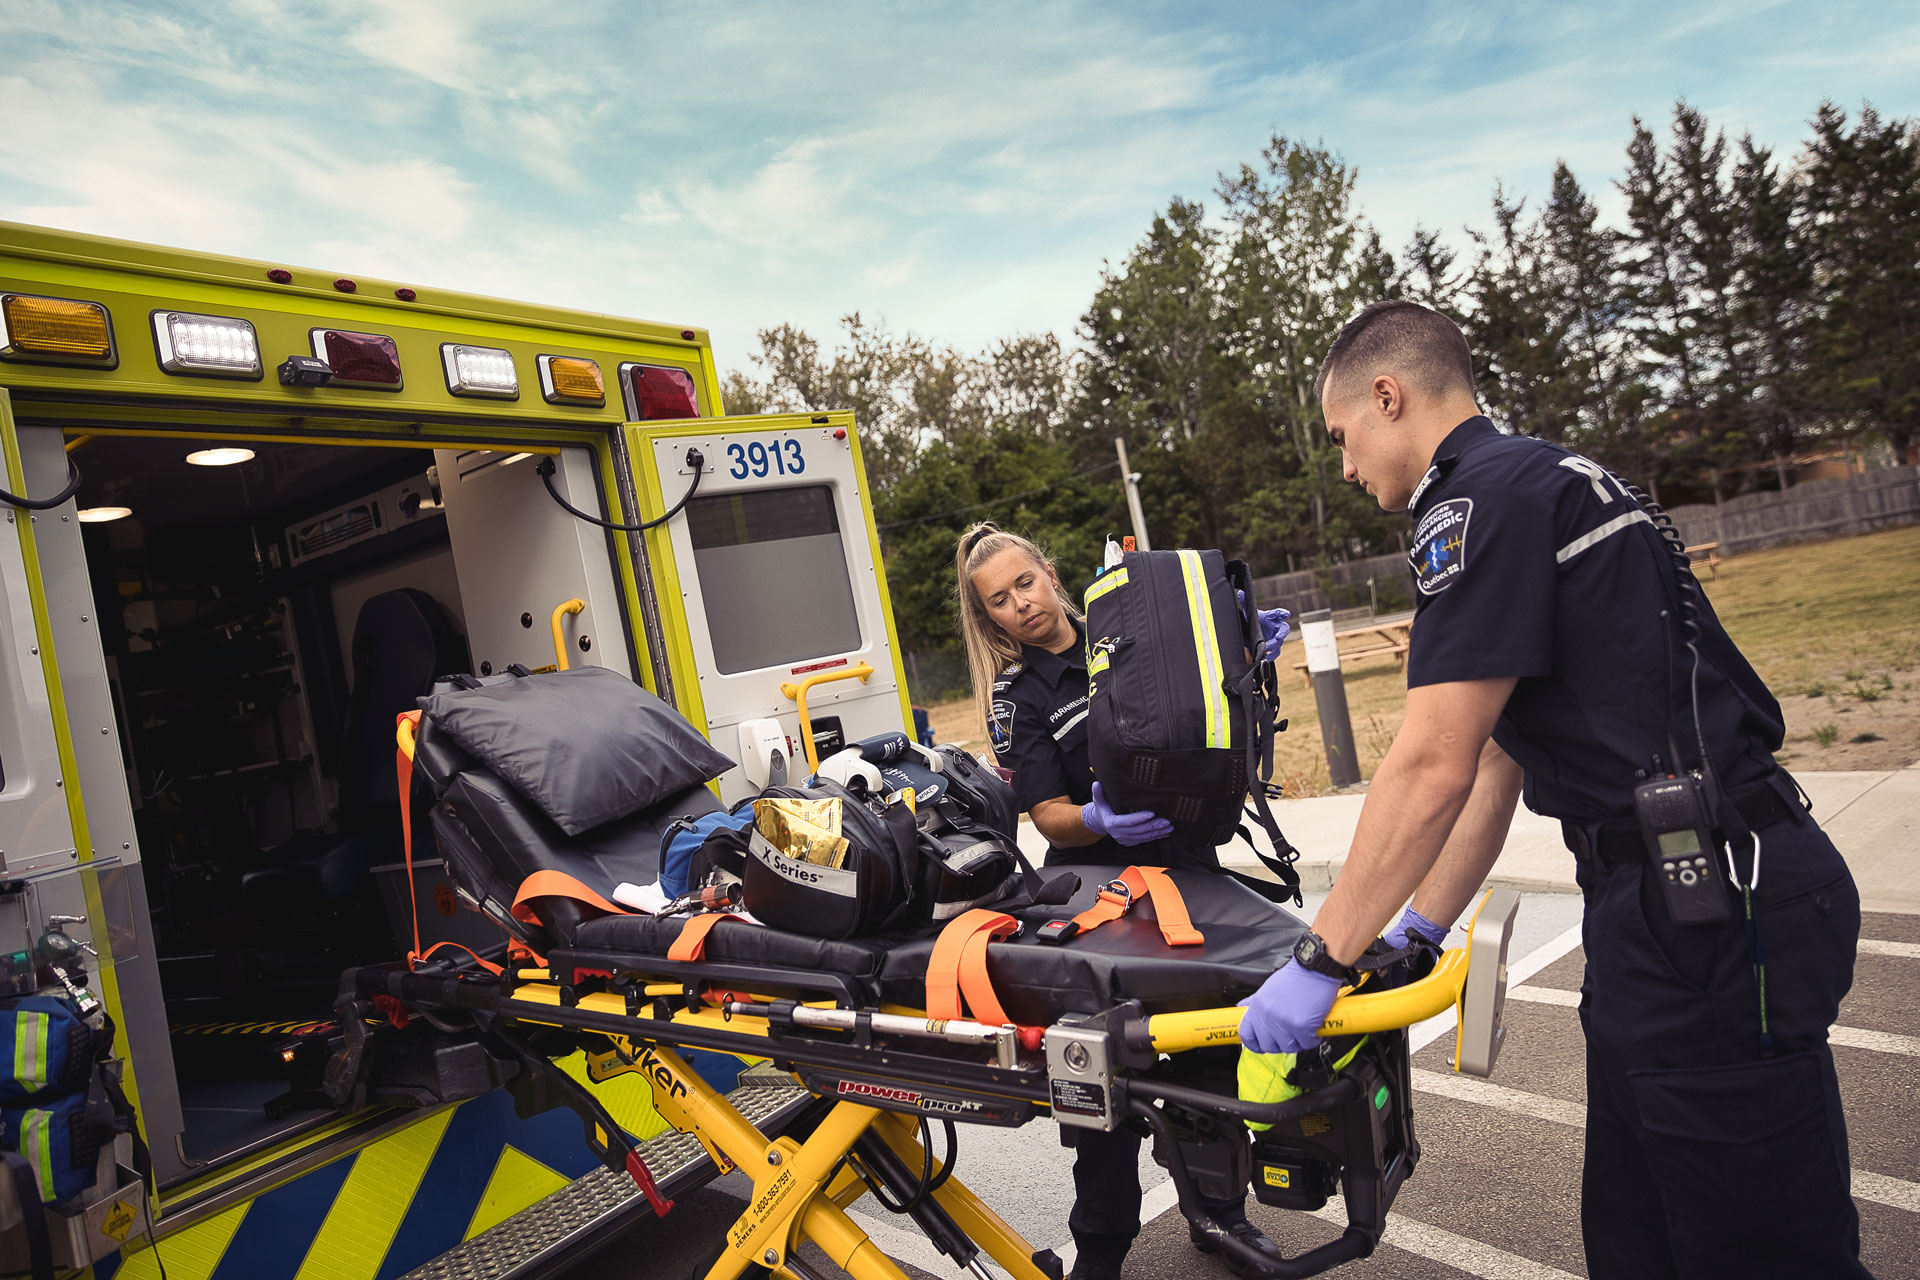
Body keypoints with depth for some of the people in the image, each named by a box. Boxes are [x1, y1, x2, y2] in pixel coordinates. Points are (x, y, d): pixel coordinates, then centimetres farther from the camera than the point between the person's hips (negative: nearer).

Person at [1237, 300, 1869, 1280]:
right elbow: (1496, 763, 18)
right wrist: (1417, 931, 20)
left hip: (1709, 907, -10)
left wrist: (1319, 963, -13)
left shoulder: (1483, 499, -14)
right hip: (1670, 902, 10)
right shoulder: (1536, 483, 18)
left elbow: (1432, 769, -20)